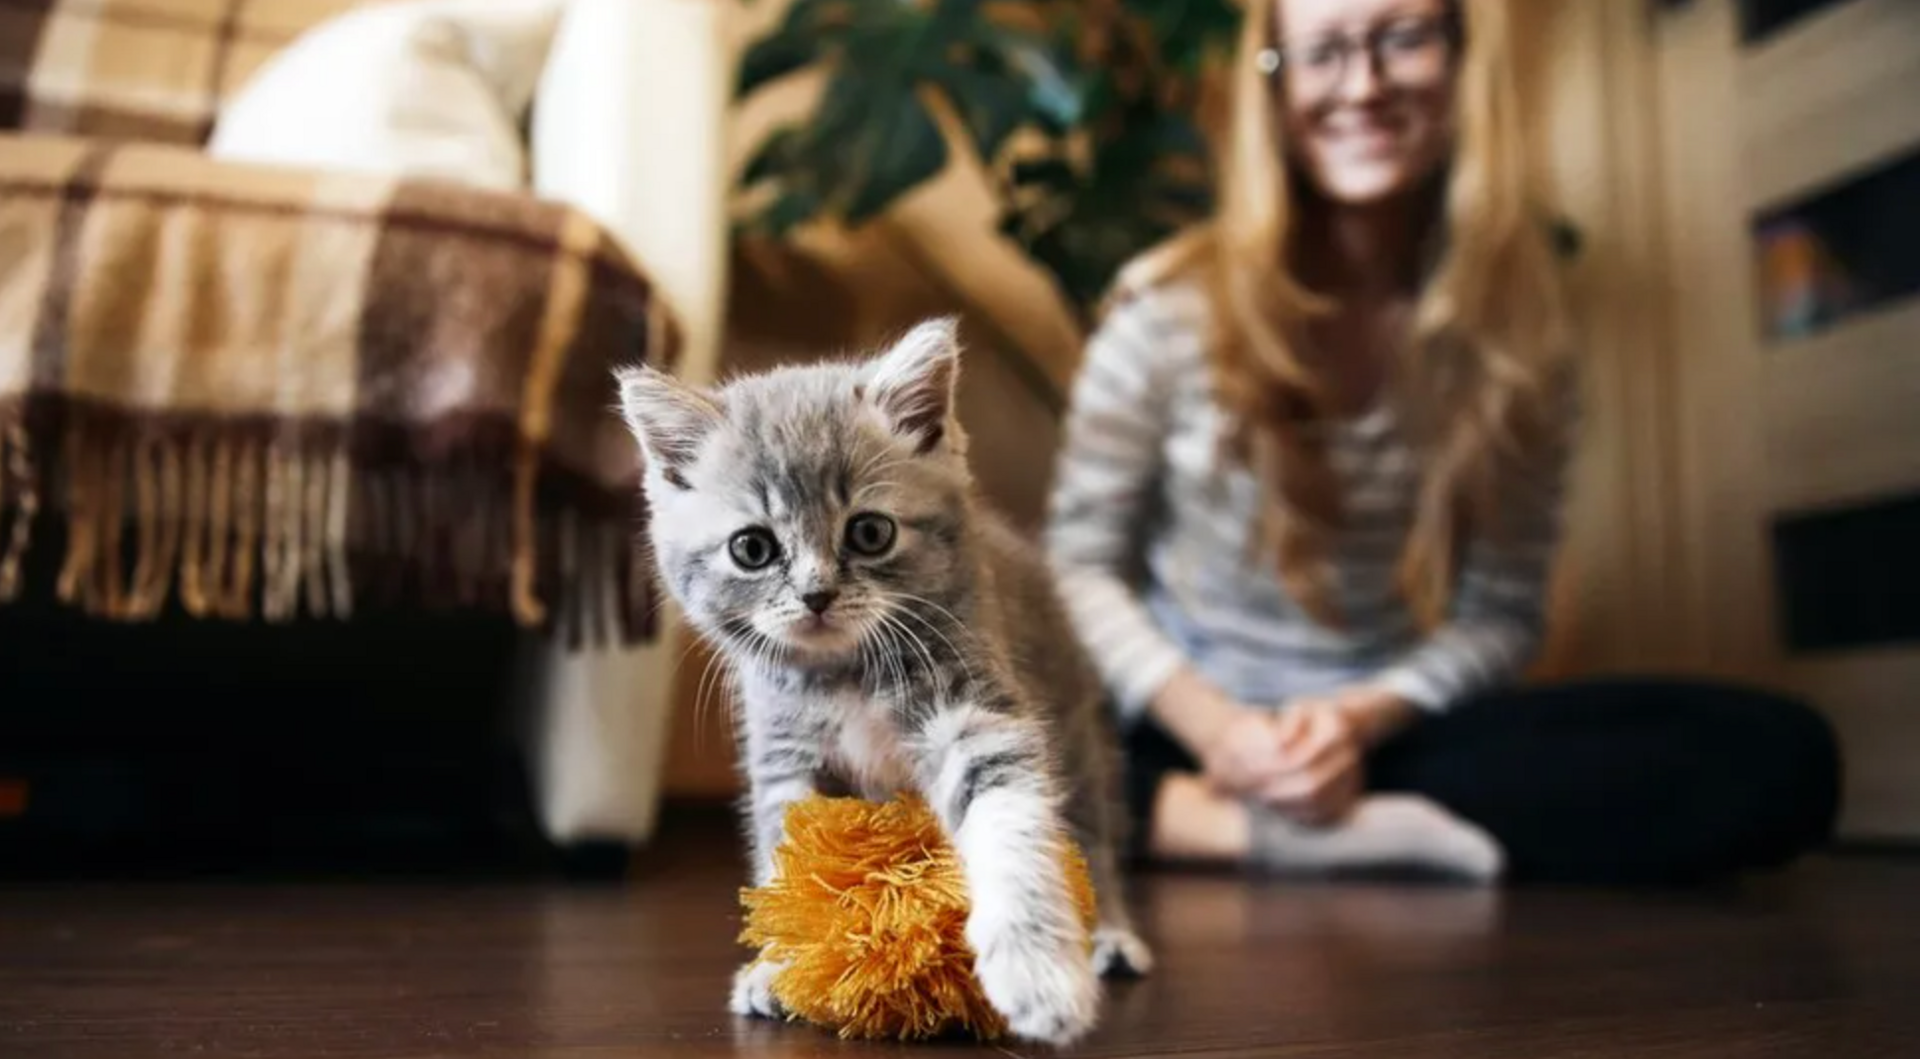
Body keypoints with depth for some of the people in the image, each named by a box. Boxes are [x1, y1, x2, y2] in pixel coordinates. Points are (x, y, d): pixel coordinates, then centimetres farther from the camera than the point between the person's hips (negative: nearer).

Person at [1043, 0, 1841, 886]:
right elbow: (1081, 561, -4)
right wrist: (1212, 724, -19)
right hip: (1179, 724, -2)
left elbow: (1503, 609, 1)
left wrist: (1363, 715, -18)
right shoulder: (1168, 306, -6)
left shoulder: (1516, 331, 0)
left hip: (1390, 733, 3)